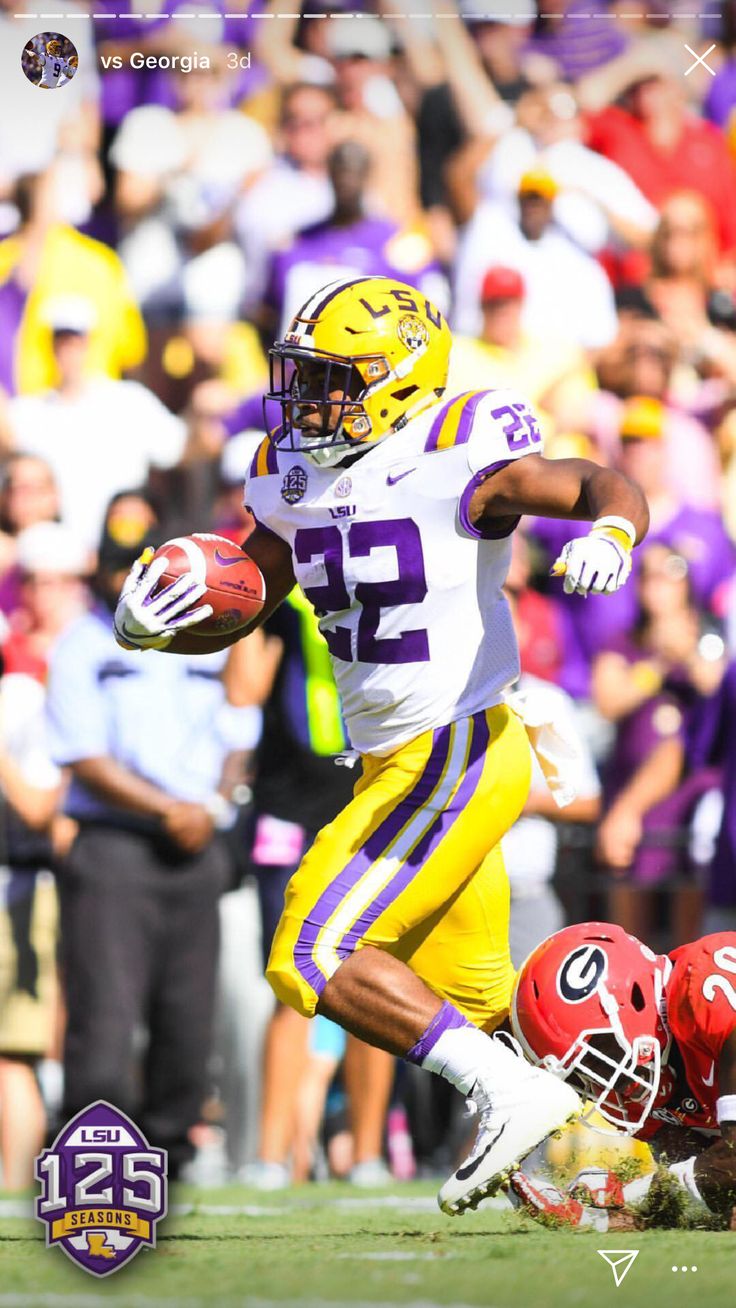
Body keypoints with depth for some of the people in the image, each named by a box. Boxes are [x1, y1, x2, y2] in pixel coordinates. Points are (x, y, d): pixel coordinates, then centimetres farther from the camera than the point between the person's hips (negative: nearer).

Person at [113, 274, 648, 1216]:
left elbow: (607, 486, -12)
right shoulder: (295, 481, 7)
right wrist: (151, 625, -7)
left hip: (455, 756, -9)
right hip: (397, 766, 9)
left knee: (316, 959, -15)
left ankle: (510, 1093, -12)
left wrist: (609, 534, -35)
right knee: (469, 998, 17)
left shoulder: (455, 464, -15)